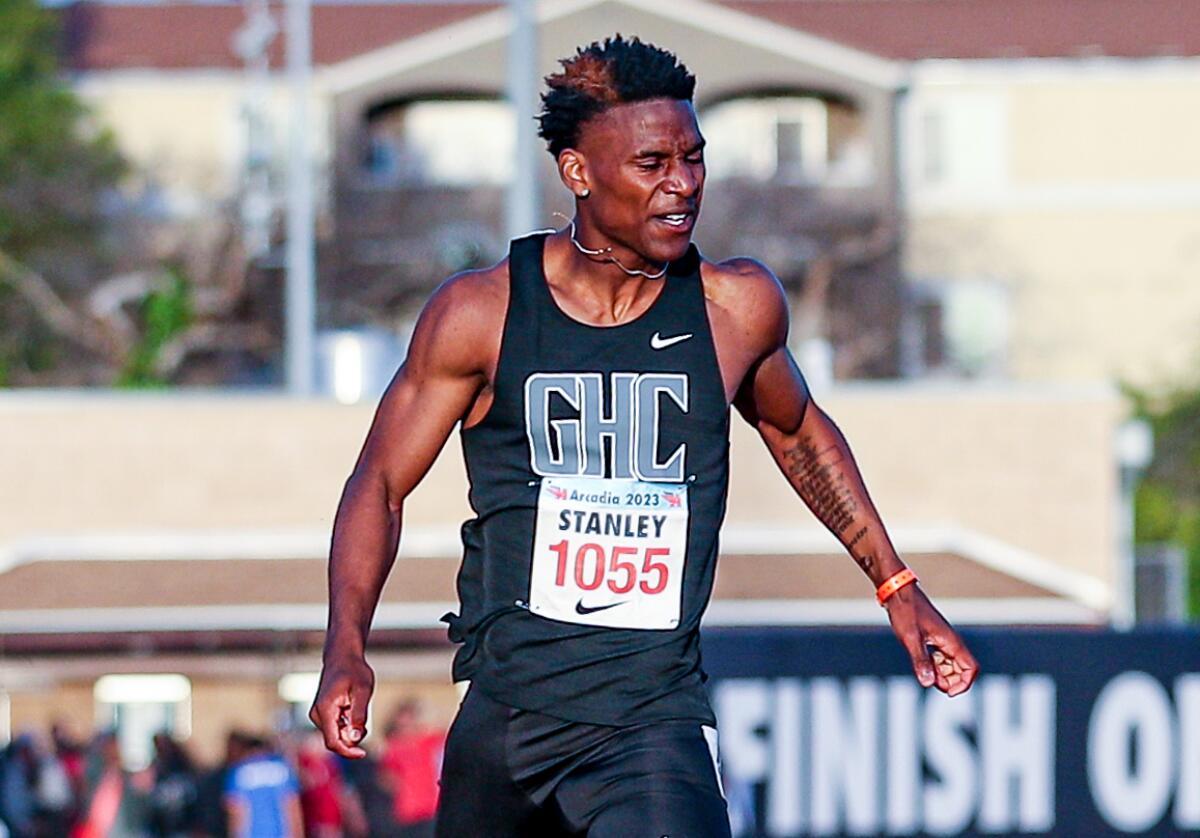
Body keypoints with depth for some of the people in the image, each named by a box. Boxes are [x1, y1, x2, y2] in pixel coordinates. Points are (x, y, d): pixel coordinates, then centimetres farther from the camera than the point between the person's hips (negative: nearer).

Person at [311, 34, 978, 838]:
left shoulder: (738, 309, 1)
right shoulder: (482, 313, -3)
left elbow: (797, 432, 22)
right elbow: (381, 483, 4)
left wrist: (898, 590, 24)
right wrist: (347, 649, -11)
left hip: (655, 720, -1)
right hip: (503, 712, 1)